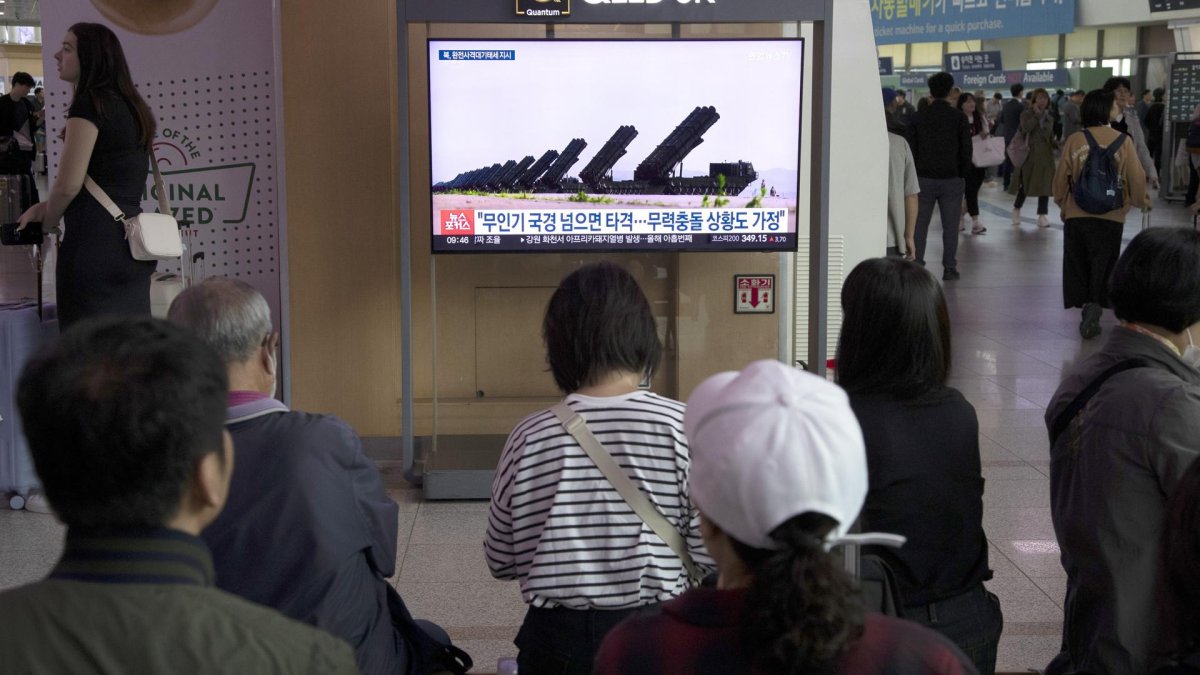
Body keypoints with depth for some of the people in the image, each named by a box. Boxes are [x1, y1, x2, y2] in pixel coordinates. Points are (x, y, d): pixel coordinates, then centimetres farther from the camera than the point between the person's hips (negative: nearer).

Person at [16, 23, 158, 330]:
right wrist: (46, 207, 21)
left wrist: (48, 219, 7)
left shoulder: (88, 104, -8)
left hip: (95, 242, -8)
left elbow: (69, 184, -13)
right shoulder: (130, 106, 17)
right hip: (132, 243, 9)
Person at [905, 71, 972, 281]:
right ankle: (949, 268, 2)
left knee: (920, 224, 5)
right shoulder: (958, 118, -3)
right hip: (952, 179, -1)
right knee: (950, 226, 2)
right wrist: (962, 175, 10)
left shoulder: (918, 117, 1)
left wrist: (915, 175, 10)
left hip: (924, 178, 1)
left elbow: (911, 149, 2)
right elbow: (966, 151, -2)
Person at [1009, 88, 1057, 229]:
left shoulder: (1049, 118, 13)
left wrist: (1057, 144, -4)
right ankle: (1016, 209, 23)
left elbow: (1051, 138, 16)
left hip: (1045, 155, 4)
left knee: (1045, 185, -1)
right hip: (1029, 153, -4)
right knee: (1025, 184, 0)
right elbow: (1026, 128, -22)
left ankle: (1042, 216, 3)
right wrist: (1037, 115, -18)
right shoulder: (1026, 115, -1)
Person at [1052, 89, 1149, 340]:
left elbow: (1061, 178, 2)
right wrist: (1141, 201, 16)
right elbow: (1136, 178, -5)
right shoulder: (1122, 141, -8)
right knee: (1102, 267, 8)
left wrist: (1063, 204, 21)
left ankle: (1087, 308, 15)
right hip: (1110, 216, -1)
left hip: (1076, 215, 2)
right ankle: (1094, 309, -6)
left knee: (1079, 265, 12)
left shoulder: (1074, 141, -3)